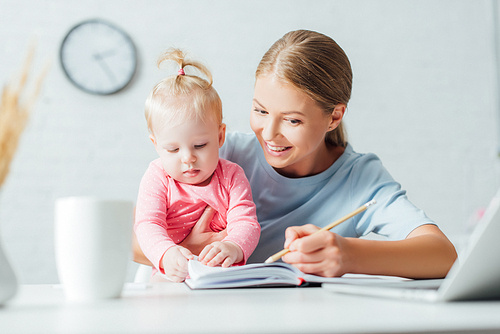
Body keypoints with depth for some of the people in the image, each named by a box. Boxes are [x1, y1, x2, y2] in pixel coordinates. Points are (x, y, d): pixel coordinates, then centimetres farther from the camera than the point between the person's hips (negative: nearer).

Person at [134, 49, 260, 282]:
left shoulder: (231, 176, 2)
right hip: (171, 276, 0)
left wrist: (233, 247, -34)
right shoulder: (157, 178, 1)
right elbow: (147, 225, -11)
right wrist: (166, 253, -35)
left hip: (223, 276, 0)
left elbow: (246, 223, -9)